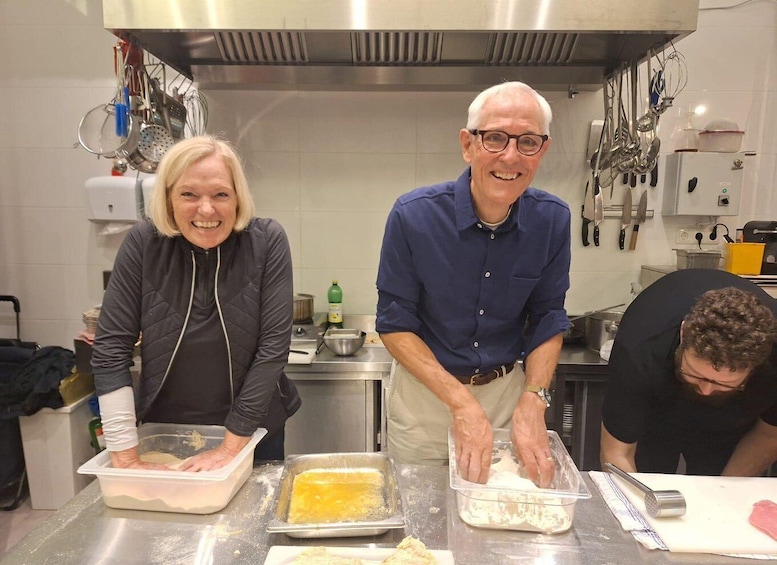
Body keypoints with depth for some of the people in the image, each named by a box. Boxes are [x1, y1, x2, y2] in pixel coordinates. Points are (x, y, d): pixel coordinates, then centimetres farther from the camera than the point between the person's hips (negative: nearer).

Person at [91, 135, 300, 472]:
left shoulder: (267, 241, -17)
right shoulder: (143, 243, -13)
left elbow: (273, 346, -19)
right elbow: (110, 347, -12)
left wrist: (231, 447, -18)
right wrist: (126, 457, -15)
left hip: (250, 431, 0)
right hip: (162, 432, 1)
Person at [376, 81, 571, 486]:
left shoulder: (552, 220, -11)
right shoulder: (414, 215, -21)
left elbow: (548, 319, -2)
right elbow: (394, 325, -16)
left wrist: (533, 401, -15)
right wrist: (461, 402, -22)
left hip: (508, 389, 3)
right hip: (424, 389, -2)